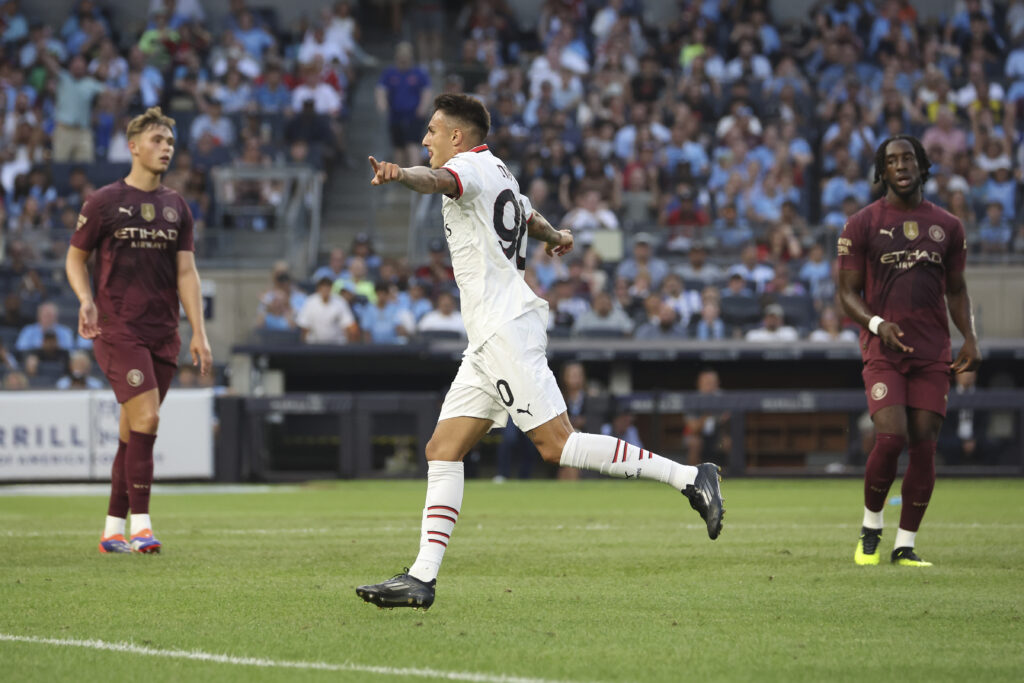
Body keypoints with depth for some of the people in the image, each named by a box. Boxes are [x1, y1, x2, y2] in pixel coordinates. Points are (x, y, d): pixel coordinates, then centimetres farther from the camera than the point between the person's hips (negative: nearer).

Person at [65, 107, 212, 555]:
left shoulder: (176, 207, 12)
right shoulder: (104, 202, -1)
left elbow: (186, 271, 8)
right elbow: (75, 257, 7)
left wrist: (199, 333, -1)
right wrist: (86, 299, -13)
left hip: (163, 334, 5)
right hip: (118, 329, -5)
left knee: (133, 431, 7)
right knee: (146, 417, -18)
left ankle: (113, 530, 14)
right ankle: (140, 524, -14)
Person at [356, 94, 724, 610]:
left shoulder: (473, 165, -5)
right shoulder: (500, 175, 24)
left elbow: (437, 180, -30)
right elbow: (529, 215, 46)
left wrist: (401, 175, -52)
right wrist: (555, 237, 69)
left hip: (506, 330, -10)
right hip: (490, 338, 10)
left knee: (557, 445, -15)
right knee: (442, 450, 4)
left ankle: (688, 477, -13)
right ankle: (422, 577, 0)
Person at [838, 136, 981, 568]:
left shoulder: (947, 226, 12)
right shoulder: (862, 225, 3)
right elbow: (848, 292, 2)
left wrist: (970, 338, 3)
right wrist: (877, 324, -17)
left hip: (933, 354, 3)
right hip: (883, 351, -3)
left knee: (924, 446, -3)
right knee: (891, 437, -18)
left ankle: (906, 545, 6)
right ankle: (871, 527, 4)